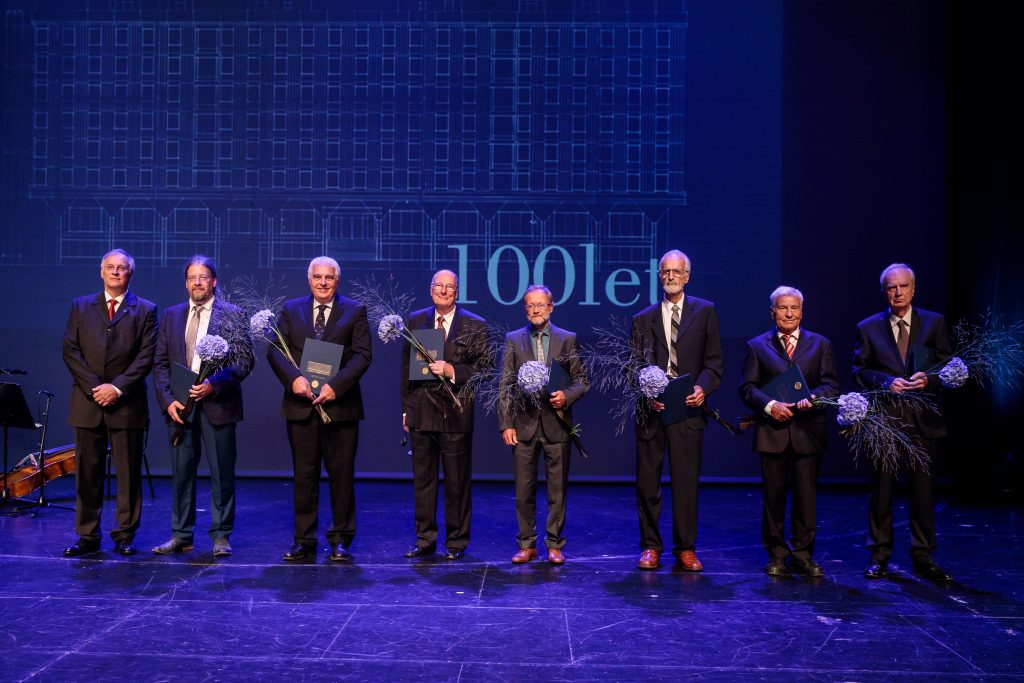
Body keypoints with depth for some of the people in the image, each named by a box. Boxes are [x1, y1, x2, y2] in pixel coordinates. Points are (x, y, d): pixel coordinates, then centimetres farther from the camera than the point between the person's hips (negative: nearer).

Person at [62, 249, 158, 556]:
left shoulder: (145, 310, 5)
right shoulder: (80, 306, 12)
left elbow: (147, 355, -3)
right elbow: (70, 350, 4)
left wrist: (118, 387, -12)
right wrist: (94, 387, -8)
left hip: (127, 403, -2)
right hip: (87, 402, 2)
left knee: (128, 473, 2)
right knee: (87, 473, 6)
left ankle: (124, 535, 12)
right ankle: (87, 536, 15)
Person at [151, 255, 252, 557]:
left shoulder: (232, 314, 0)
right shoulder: (171, 315, 11)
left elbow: (245, 361, -6)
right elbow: (160, 363, 9)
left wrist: (214, 384, -19)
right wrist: (167, 400, -4)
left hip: (218, 404, -3)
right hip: (179, 405, 3)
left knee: (222, 474, 3)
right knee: (181, 473, 9)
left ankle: (221, 536, 14)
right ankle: (181, 536, 20)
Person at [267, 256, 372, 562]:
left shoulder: (355, 311, 4)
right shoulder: (291, 309, 10)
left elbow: (362, 354, -5)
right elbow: (275, 349, 2)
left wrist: (335, 385, -17)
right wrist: (293, 378, -16)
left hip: (339, 404, -2)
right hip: (301, 404, 2)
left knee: (341, 475, 5)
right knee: (304, 475, 7)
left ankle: (340, 540, 16)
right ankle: (304, 541, 16)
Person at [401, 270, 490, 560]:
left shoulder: (475, 325, -1)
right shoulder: (415, 320, 9)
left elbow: (486, 367, -3)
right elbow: (406, 367, 11)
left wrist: (453, 371, -17)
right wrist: (406, 408, 8)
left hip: (456, 414, -3)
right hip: (421, 413, 3)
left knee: (457, 482, 6)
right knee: (422, 479, 10)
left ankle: (456, 541, 18)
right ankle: (425, 538, 22)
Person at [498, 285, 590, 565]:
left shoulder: (568, 339, 6)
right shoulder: (513, 340, 7)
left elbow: (582, 380, 6)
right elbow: (505, 385, 4)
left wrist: (566, 395, -14)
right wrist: (506, 424, -3)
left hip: (556, 424, 0)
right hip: (524, 423, 1)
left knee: (558, 490, 4)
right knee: (524, 490, 5)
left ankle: (555, 544, 16)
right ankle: (527, 544, 17)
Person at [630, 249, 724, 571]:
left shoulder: (705, 311, 8)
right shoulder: (643, 319, 11)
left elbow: (714, 360, 6)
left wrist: (703, 388, -11)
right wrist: (646, 393, -10)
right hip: (651, 408, 1)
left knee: (686, 481, 2)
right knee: (647, 481, 5)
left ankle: (686, 548, 14)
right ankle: (650, 547, 17)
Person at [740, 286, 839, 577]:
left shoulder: (820, 344, 13)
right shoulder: (757, 345, 10)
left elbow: (831, 384, 5)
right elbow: (747, 387, 3)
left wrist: (814, 397, -15)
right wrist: (769, 405, -14)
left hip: (808, 430, 1)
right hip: (772, 430, 0)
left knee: (806, 495, 3)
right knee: (773, 495, 5)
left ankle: (802, 555, 15)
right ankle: (776, 555, 16)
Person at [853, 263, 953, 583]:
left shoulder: (934, 323, 7)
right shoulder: (868, 327, 6)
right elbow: (859, 371, 4)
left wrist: (928, 379, -14)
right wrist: (886, 382, -13)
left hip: (922, 420, 1)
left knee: (923, 490, 6)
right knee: (881, 490, 4)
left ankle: (923, 558, 17)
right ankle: (879, 557, 15)